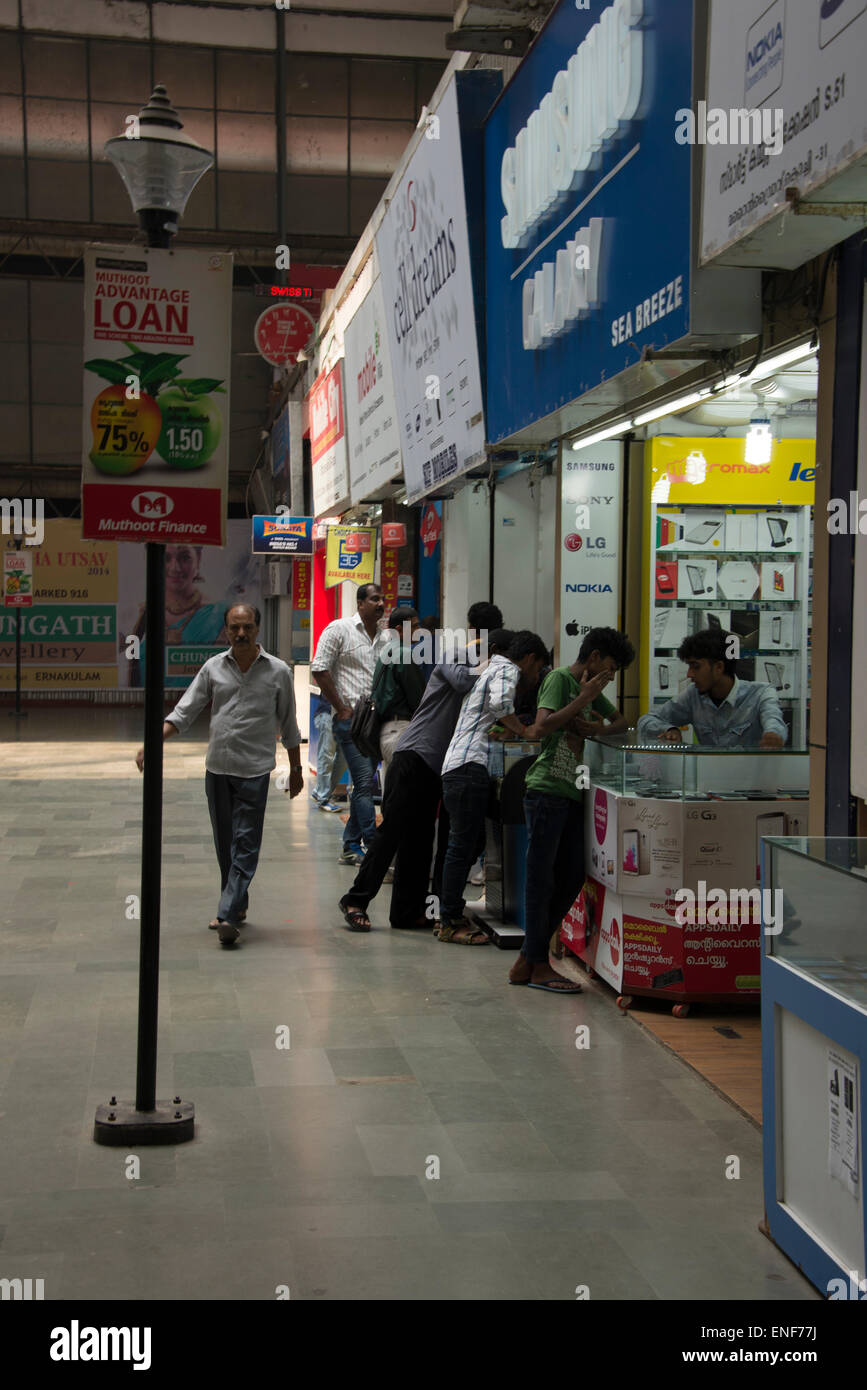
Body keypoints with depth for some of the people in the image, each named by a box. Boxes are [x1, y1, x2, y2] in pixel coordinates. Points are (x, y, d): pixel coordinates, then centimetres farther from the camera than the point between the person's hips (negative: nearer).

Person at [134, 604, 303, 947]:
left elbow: (288, 725, 9)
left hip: (255, 770, -3)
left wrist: (296, 768, 13)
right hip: (217, 767, 3)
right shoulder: (213, 668, 6)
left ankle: (228, 915, -11)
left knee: (245, 845, -8)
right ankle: (237, 905, 25)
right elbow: (184, 712, 4)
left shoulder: (278, 671, 1)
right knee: (224, 843, 11)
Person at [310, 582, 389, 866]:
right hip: (350, 719, -6)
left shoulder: (385, 637, 13)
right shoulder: (339, 629, -4)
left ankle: (351, 847, 18)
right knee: (364, 782, -11)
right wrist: (342, 709, -10)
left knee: (364, 783, 9)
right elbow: (319, 671, -8)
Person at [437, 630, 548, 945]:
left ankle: (451, 917, 15)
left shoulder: (492, 669, 29)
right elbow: (500, 704, -22)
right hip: (470, 765, -10)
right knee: (462, 846, -7)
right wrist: (525, 732, -10)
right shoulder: (507, 670, -1)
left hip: (461, 767, 10)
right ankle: (450, 922, -5)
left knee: (465, 846, 12)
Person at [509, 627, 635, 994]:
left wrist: (598, 727, 7)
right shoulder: (560, 678, -6)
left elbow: (621, 722, 29)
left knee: (572, 879, 7)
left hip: (572, 794, 9)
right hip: (547, 791, -9)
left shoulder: (591, 689, 21)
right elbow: (539, 729, -19)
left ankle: (527, 960, 14)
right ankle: (539, 966, 2)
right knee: (542, 880, -3)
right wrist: (583, 700, -15)